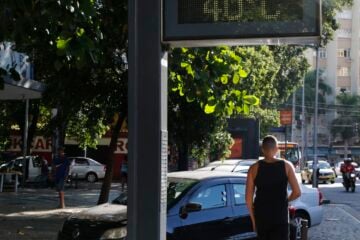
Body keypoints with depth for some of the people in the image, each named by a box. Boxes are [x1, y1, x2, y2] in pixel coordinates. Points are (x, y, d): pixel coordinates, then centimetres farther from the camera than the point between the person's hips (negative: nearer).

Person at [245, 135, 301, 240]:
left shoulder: (254, 168, -3)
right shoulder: (286, 166, -4)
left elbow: (248, 197, -4)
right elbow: (297, 192, -7)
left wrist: (253, 220, 7)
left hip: (261, 215, 2)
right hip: (280, 215, -2)